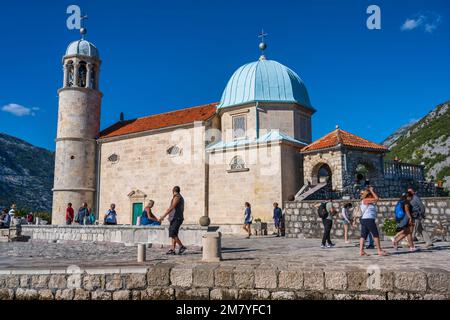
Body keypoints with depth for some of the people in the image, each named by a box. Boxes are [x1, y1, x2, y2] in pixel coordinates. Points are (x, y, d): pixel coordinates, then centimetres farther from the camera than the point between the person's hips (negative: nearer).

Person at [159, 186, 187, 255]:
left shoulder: (177, 197, -11)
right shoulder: (181, 198, 19)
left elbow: (171, 207, -21)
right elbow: (182, 209, 27)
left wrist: (163, 216, -23)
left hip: (176, 218, -10)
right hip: (175, 219, 10)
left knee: (173, 234, -12)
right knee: (173, 234, 6)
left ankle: (182, 247, -10)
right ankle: (173, 250, 3)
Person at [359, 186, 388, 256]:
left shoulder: (369, 201, 20)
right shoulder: (366, 200, -9)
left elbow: (376, 199, 26)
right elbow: (377, 198, -14)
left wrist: (372, 190, 20)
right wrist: (371, 190, -6)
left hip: (364, 220, 10)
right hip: (368, 219, -10)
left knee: (363, 235, 3)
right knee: (376, 235, -4)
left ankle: (361, 251, -1)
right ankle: (379, 251, -1)